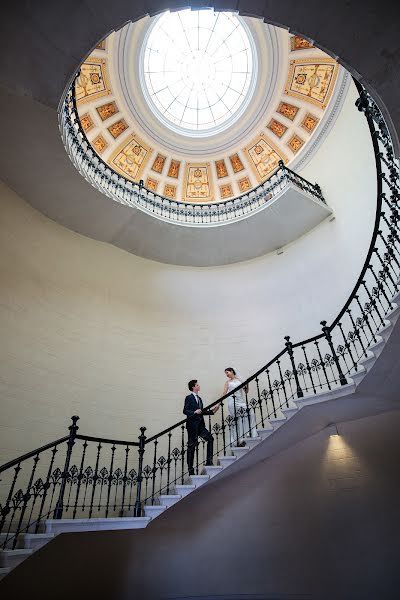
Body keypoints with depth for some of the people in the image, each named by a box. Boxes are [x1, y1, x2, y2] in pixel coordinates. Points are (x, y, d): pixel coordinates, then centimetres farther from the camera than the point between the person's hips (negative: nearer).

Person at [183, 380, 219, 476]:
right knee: (191, 446, 1)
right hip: (192, 425, -7)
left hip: (200, 425, 7)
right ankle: (190, 468, 11)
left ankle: (209, 461, 6)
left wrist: (212, 410, 8)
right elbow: (185, 411, -14)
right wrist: (194, 412, -28)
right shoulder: (189, 398, -6)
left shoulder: (199, 398, 16)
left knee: (210, 439, -4)